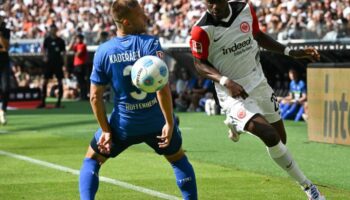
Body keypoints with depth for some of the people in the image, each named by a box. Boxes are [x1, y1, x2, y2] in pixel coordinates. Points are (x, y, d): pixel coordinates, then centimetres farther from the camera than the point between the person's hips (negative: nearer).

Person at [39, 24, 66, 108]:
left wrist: (65, 63, -2)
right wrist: (45, 56, -2)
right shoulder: (47, 39, 4)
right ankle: (43, 101, 0)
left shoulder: (60, 41, 1)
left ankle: (59, 101, 7)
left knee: (59, 81, 0)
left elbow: (63, 52, 4)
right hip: (49, 62, 1)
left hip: (58, 62, -1)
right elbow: (44, 48, 15)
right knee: (45, 80, -3)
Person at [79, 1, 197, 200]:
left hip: (123, 123, 1)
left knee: (92, 161, 21)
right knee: (179, 159, 25)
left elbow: (95, 96, -4)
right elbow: (162, 86, -22)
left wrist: (105, 130, 4)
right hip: (157, 121, -1)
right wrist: (170, 122, -16)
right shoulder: (150, 43, -14)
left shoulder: (103, 51, -6)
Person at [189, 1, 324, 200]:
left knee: (280, 138, 15)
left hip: (259, 83, 6)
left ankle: (235, 123, 43)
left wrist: (291, 52, 8)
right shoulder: (202, 30, -20)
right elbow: (200, 64, -10)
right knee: (270, 136, -22)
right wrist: (225, 81, -26)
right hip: (234, 93, -6)